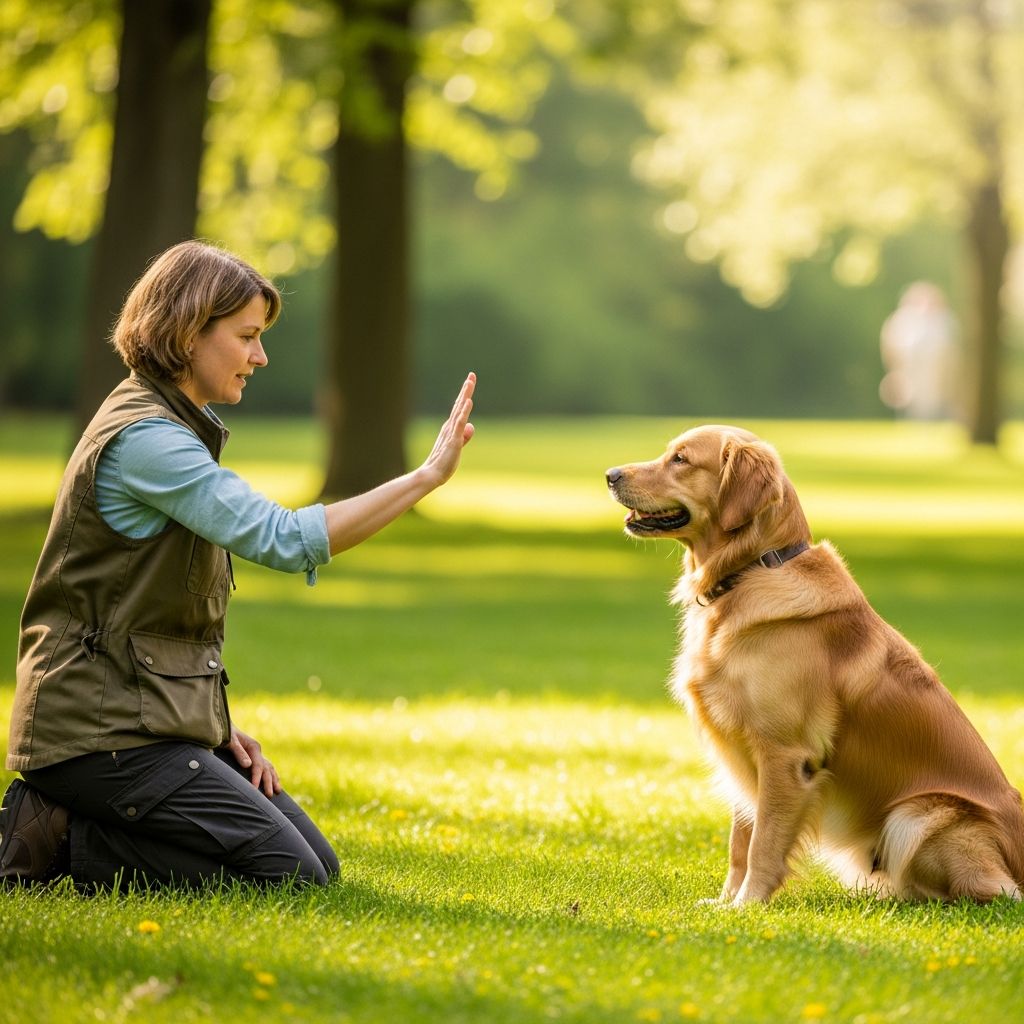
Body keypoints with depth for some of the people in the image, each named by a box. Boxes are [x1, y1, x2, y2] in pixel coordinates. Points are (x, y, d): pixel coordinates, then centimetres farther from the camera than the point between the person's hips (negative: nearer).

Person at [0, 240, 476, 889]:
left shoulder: (176, 429, 16)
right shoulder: (143, 437, -17)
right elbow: (282, 539, -28)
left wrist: (217, 724, 10)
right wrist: (428, 476, -26)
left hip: (155, 716, 10)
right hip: (102, 731, -10)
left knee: (318, 867, 7)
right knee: (290, 878, -14)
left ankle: (70, 821, 9)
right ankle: (61, 841, -7)